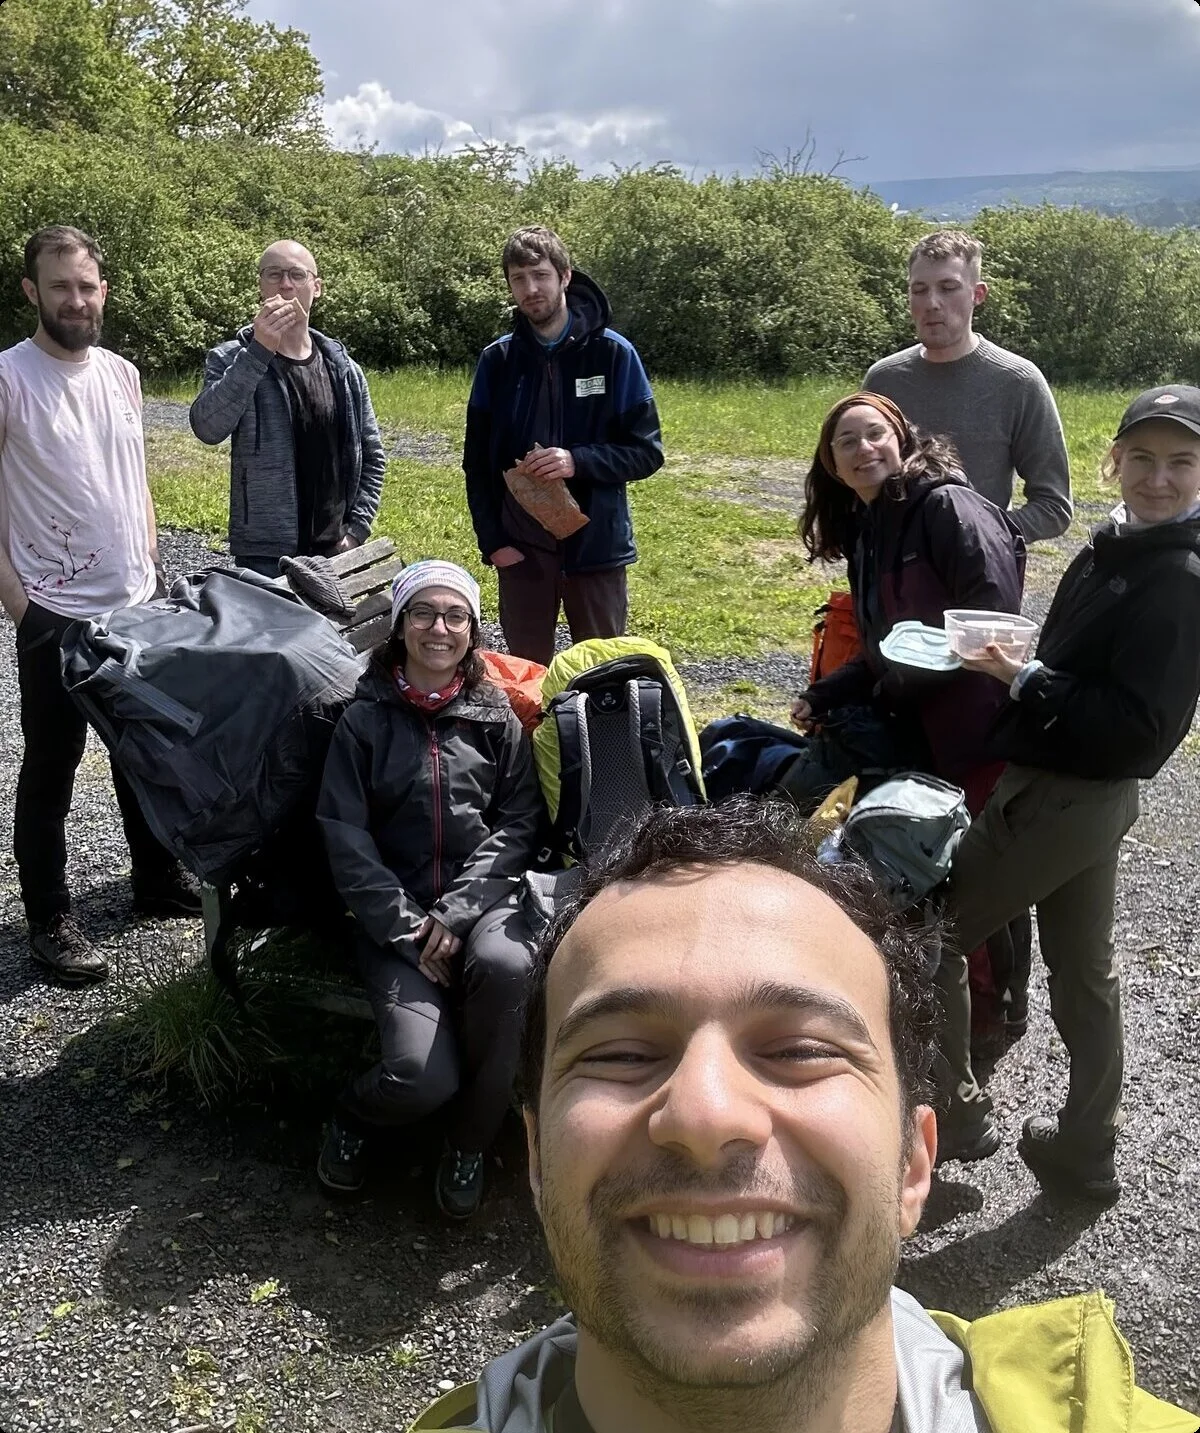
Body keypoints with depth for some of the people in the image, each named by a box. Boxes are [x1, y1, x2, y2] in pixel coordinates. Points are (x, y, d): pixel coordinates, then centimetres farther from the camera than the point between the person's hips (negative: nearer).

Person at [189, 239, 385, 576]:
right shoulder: (232, 360, -2)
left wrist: (356, 529, 3)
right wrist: (259, 351, -25)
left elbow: (372, 457, 14)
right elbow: (207, 428, -20)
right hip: (264, 557, -3)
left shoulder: (344, 369, 8)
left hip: (334, 551, 4)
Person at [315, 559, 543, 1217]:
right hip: (396, 914, -1)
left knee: (502, 964, -35)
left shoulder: (496, 718, 11)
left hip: (483, 900, 2)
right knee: (422, 1077, -23)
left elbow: (518, 824, 2)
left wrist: (457, 914, -12)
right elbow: (345, 838, -1)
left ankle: (469, 1142, -9)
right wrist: (408, 931, -12)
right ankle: (354, 1113, 16)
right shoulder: (365, 720, 7)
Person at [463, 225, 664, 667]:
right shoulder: (497, 360, 4)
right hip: (520, 549, 2)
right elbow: (477, 462, 7)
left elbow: (647, 450, -5)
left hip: (596, 547, -2)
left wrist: (578, 461, -20)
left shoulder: (613, 354, -4)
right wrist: (492, 542, -3)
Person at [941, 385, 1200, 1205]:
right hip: (1086, 793, 9)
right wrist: (1016, 669, -3)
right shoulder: (1117, 547, 6)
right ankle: (1085, 1150, 32)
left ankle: (943, 1103, 18)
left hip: (1065, 797, -9)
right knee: (1083, 967, 17)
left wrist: (1027, 681, -23)